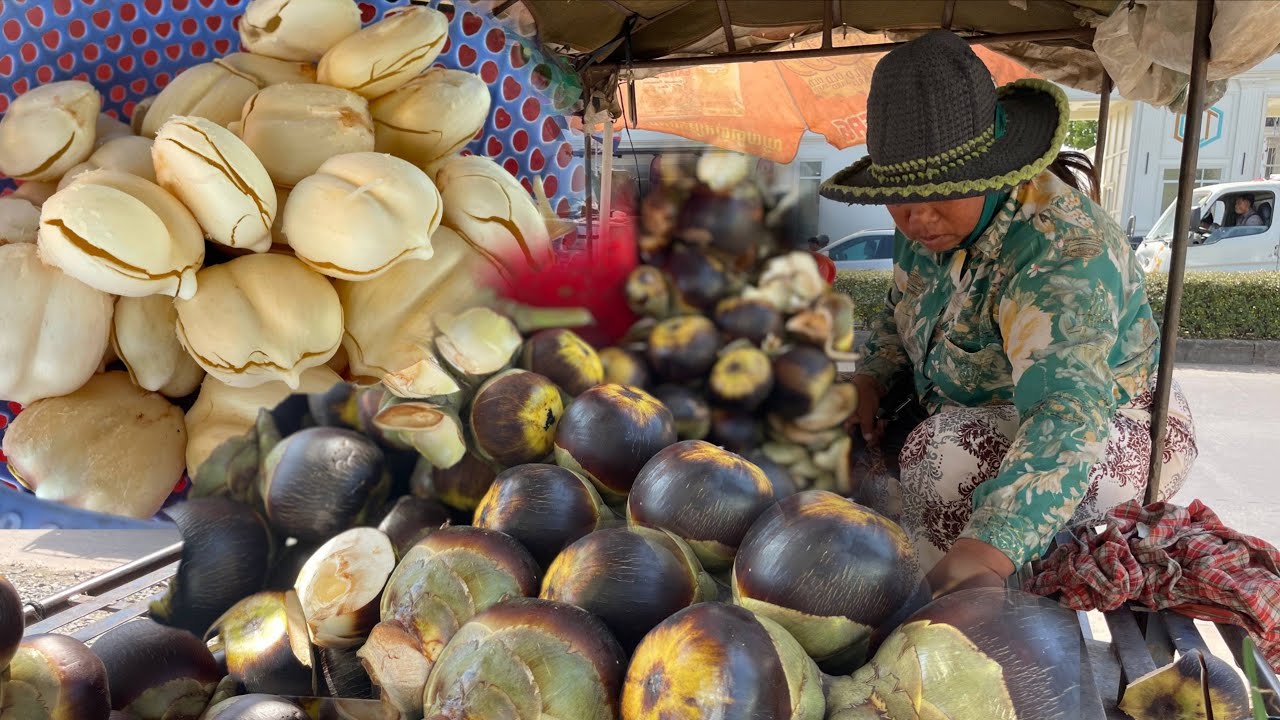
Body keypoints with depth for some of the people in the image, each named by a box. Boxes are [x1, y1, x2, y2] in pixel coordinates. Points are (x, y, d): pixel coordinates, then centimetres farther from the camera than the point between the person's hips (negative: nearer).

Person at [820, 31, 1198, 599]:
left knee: (945, 455, -33)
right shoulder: (930, 222, -9)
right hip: (991, 415, 8)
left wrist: (989, 547, -62)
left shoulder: (1062, 253, -34)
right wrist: (870, 380, -9)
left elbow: (1068, 410, -48)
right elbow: (903, 311, 11)